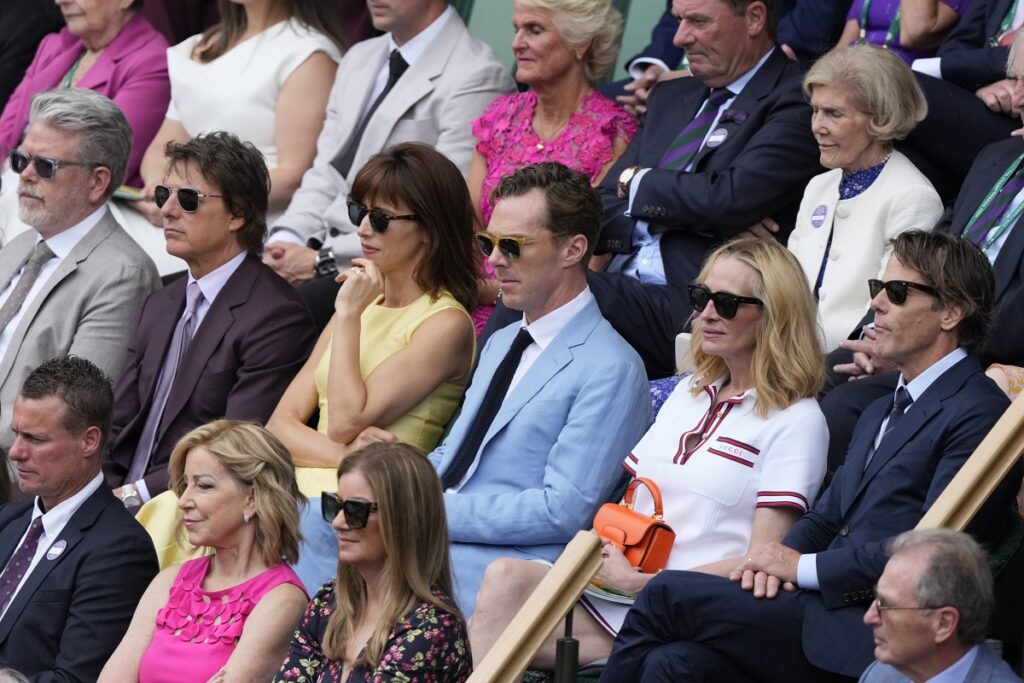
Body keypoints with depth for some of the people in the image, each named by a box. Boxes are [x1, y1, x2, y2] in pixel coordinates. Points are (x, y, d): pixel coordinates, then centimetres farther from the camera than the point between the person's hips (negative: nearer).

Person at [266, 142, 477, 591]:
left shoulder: (445, 323, -1)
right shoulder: (363, 304, 22)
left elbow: (347, 422, -11)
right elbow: (281, 424, 14)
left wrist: (349, 316, -5)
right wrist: (341, 453, -7)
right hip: (301, 488, 6)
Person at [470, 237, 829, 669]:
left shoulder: (795, 422, 0)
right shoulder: (691, 392, 23)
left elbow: (760, 562, -7)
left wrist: (635, 582, -11)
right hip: (611, 582, 6)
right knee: (505, 578, -25)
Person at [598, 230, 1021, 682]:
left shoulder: (978, 415, -7)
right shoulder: (880, 414, 27)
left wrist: (804, 568, -10)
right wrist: (780, 559, -1)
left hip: (867, 638, -8)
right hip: (826, 606, 8)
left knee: (667, 594, -17)